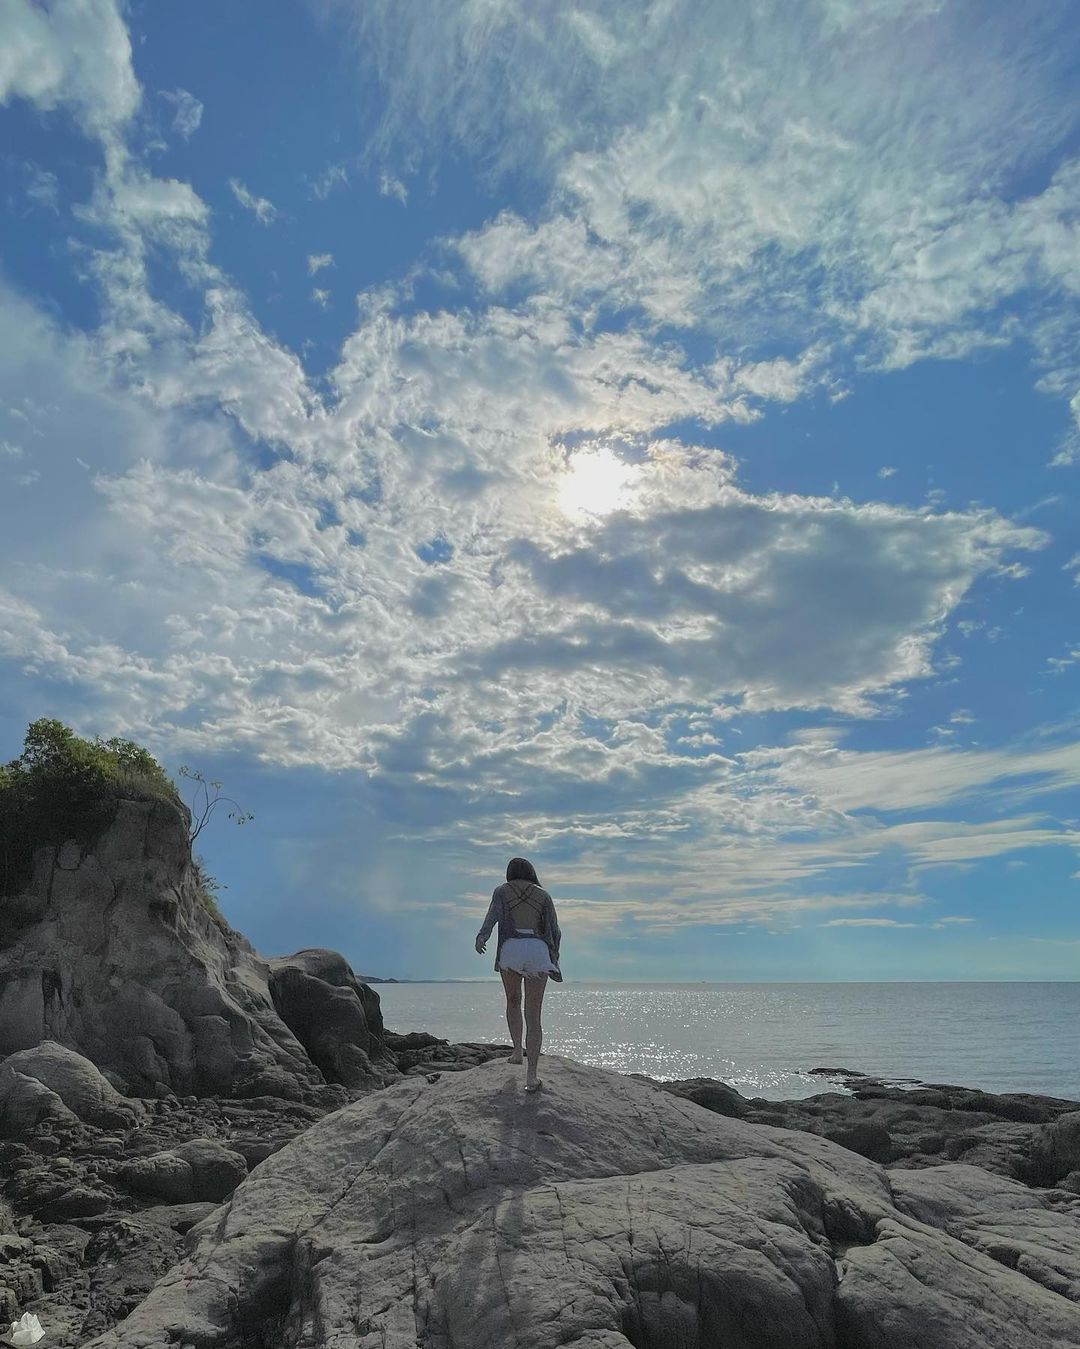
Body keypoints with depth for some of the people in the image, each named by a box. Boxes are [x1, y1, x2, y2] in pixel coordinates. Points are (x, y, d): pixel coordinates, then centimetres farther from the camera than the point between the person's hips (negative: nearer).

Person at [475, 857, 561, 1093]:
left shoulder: (502, 891, 14)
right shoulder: (543, 896, 17)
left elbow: (493, 914, -6)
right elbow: (555, 930, 12)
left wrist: (482, 937, -18)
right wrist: (554, 956, 25)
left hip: (511, 949, 0)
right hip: (538, 951, 0)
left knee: (513, 1001, 27)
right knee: (533, 1015, 3)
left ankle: (517, 1051, 19)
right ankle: (531, 1077, -5)